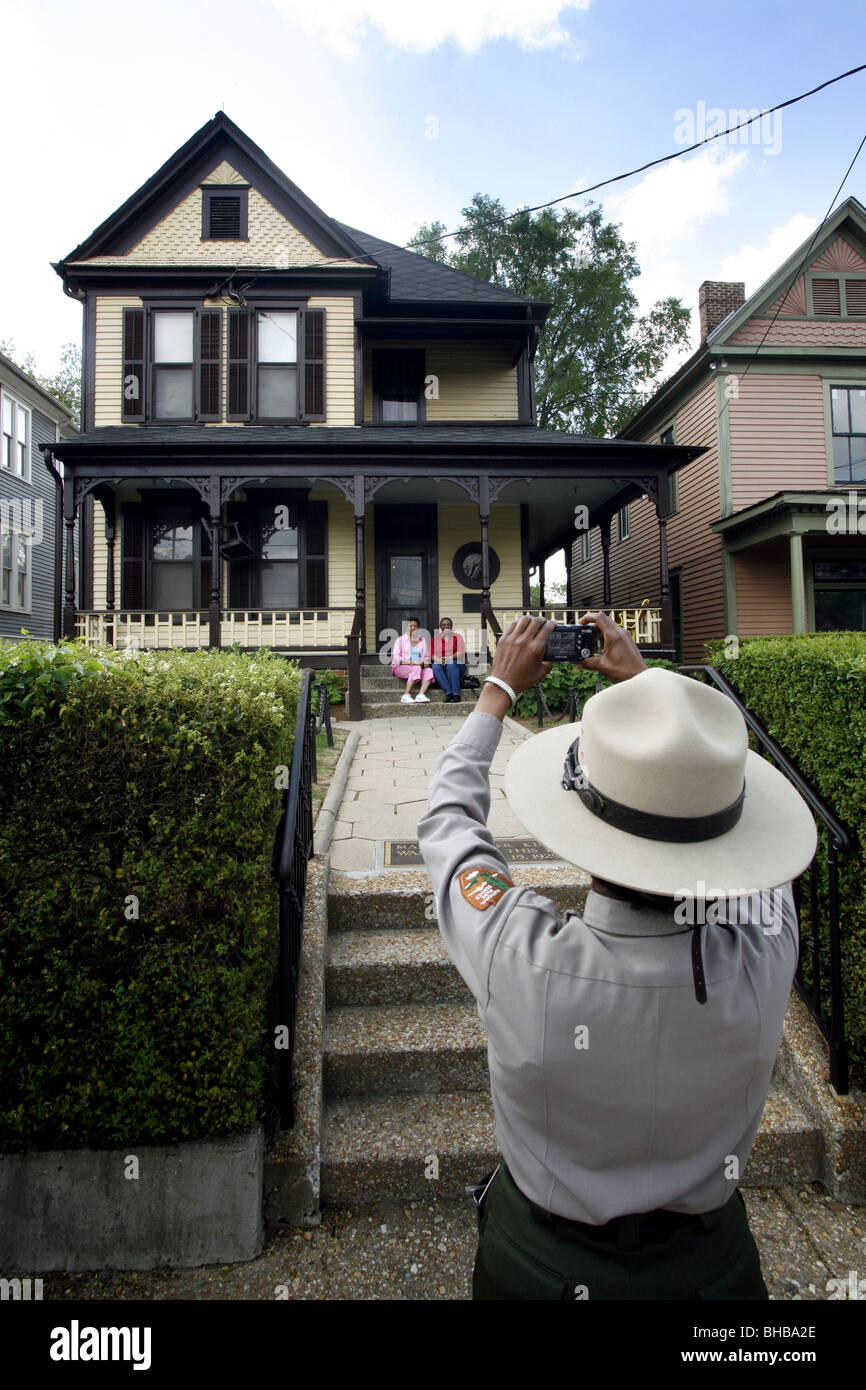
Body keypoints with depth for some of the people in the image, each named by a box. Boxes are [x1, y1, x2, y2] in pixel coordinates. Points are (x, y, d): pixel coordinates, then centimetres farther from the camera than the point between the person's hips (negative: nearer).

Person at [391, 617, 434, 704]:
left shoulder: (422, 640, 20)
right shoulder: (401, 639, 7)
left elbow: (426, 656, 20)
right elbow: (396, 657, -4)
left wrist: (425, 662, -6)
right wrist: (410, 662, -18)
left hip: (419, 667, 4)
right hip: (401, 667, -4)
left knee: (429, 671, -27)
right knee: (416, 668, -35)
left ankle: (421, 694, -44)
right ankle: (406, 696, -37)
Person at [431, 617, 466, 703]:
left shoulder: (457, 637, 10)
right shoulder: (435, 639, 16)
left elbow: (461, 652, -4)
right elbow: (432, 654, 5)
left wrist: (448, 658, -19)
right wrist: (439, 660, -17)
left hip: (457, 664, -2)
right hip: (440, 665, 2)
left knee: (451, 664, -35)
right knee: (435, 666, -31)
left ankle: (456, 694, -40)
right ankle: (448, 693, -39)